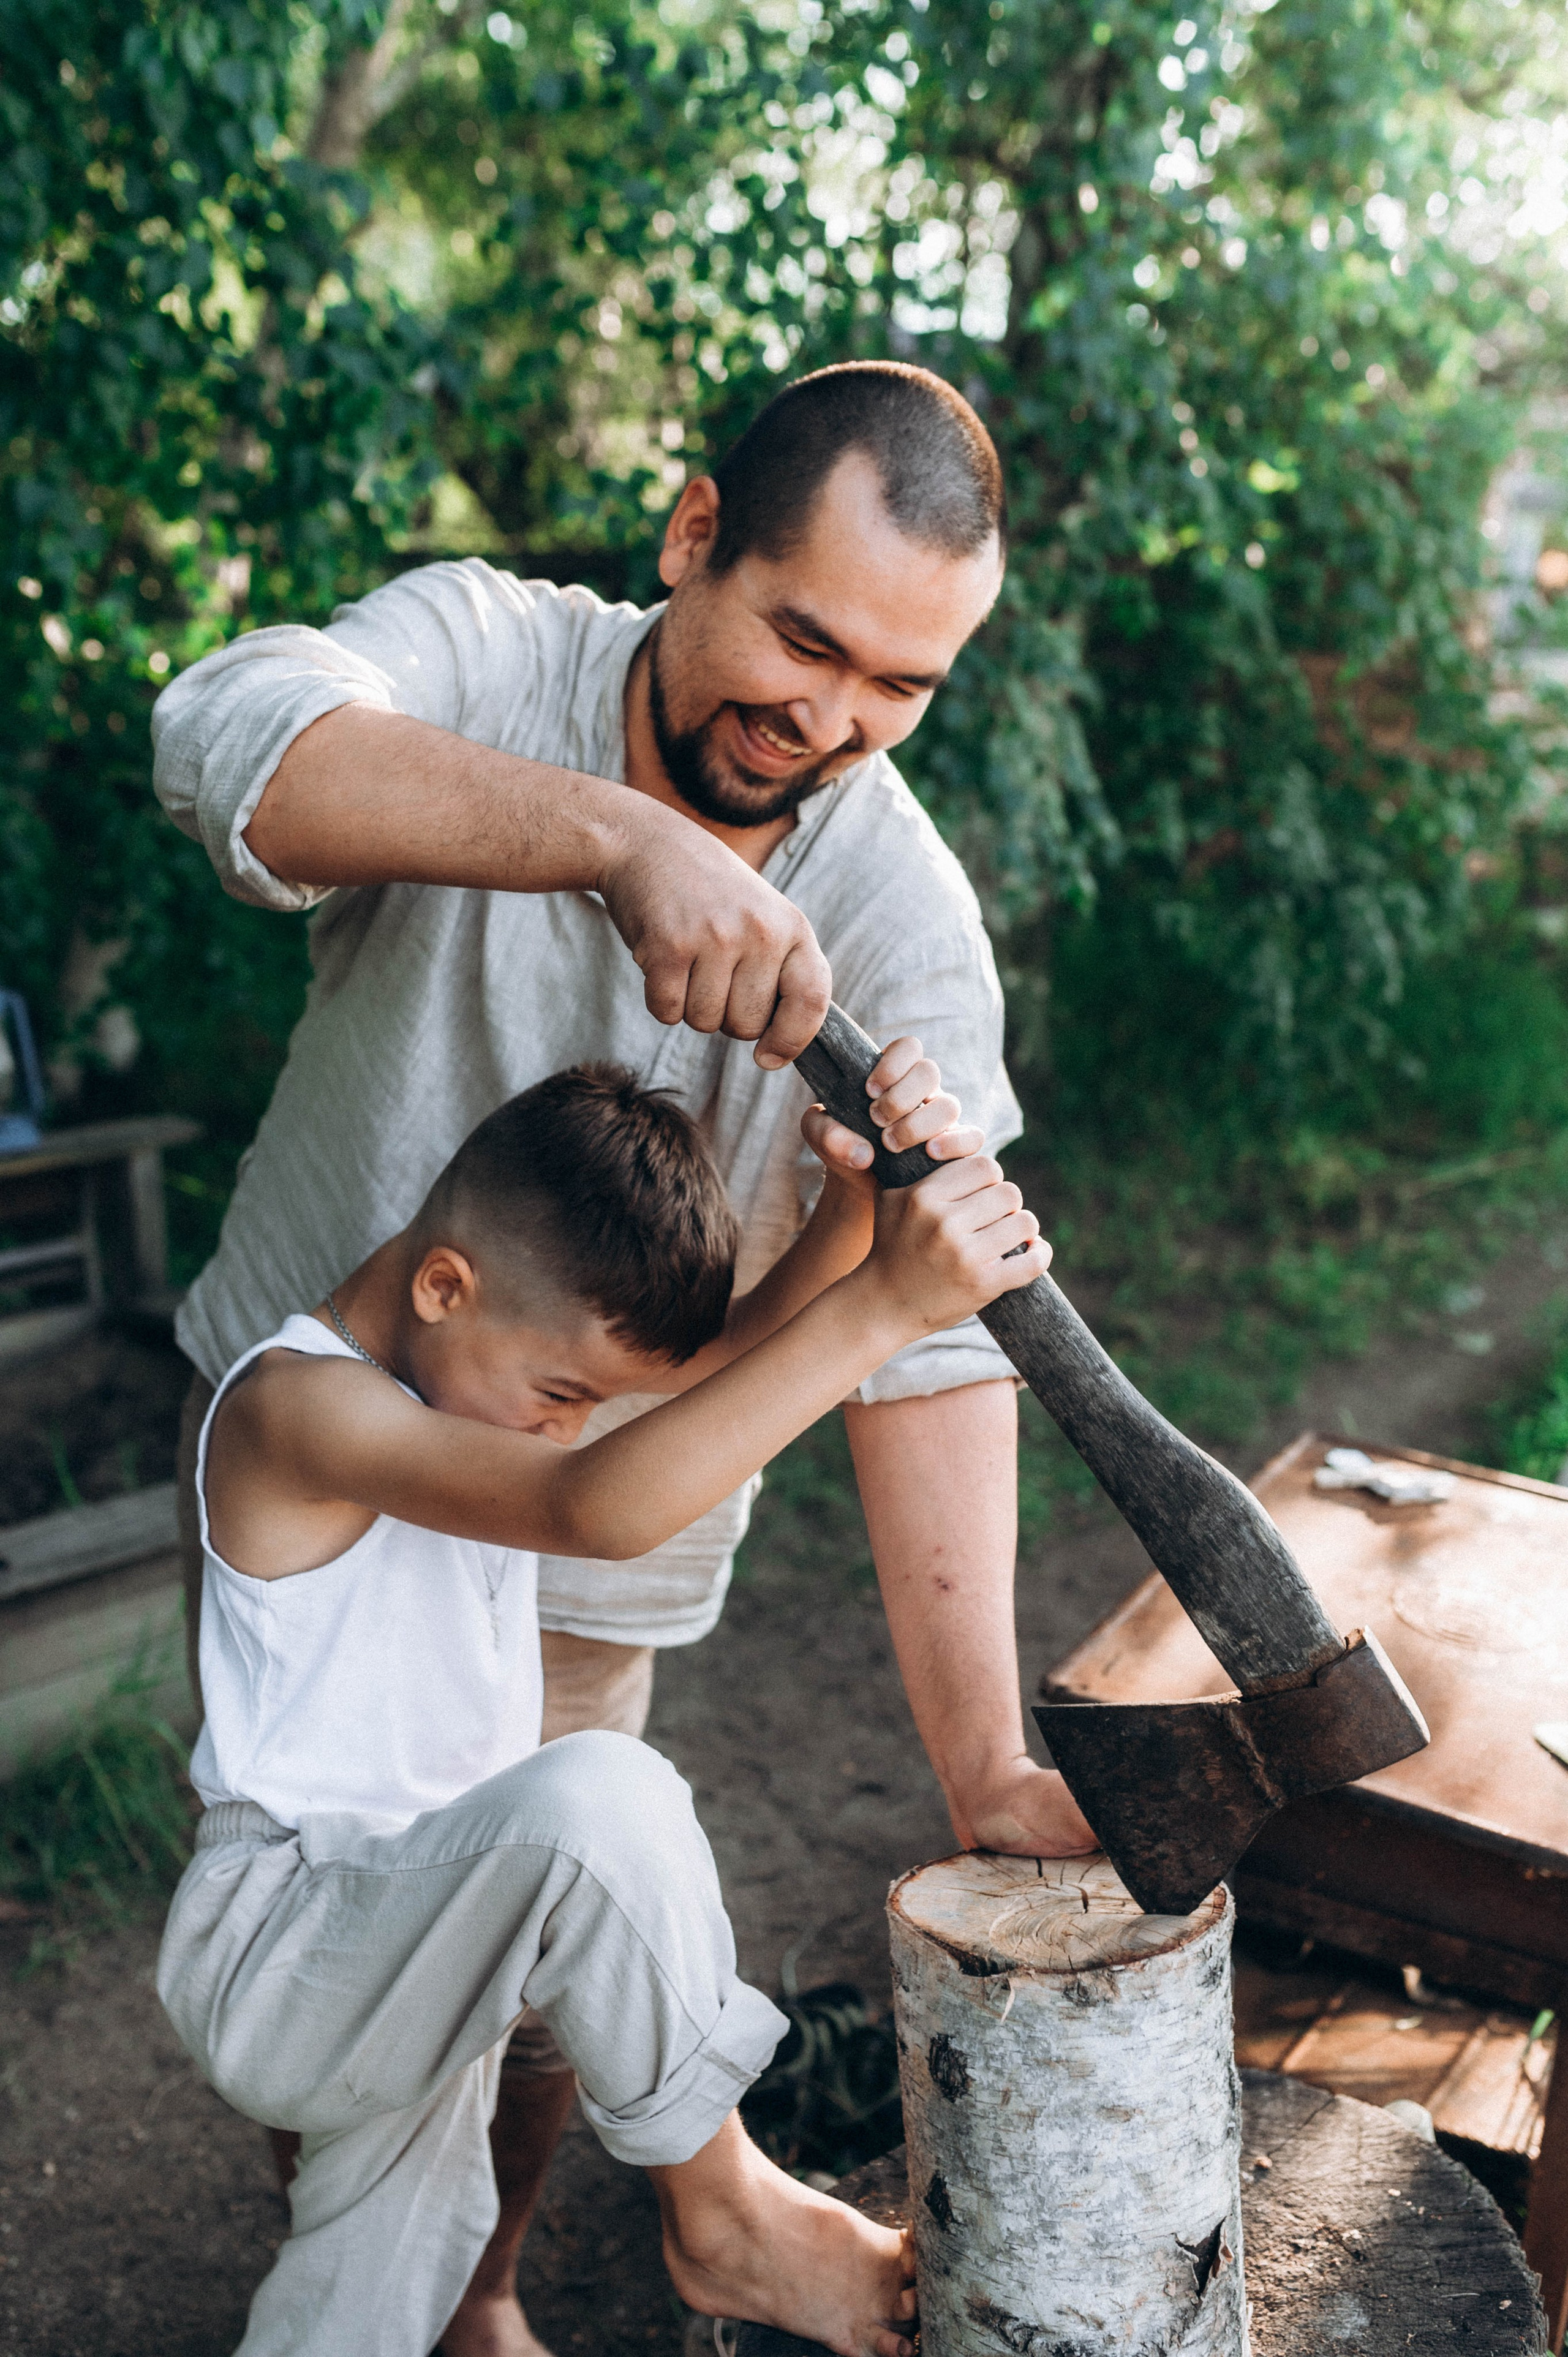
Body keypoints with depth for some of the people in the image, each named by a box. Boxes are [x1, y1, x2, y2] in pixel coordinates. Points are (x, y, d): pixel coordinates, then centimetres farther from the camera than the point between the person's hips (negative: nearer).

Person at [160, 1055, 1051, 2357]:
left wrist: (862, 1196, -28)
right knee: (600, 1795, -32)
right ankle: (722, 2214, -12)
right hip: (279, 1946, -9)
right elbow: (600, 1509, -40)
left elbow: (733, 1361, -9)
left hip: (403, 1942, 9)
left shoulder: (492, 1346, 3)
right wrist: (880, 1307, -45)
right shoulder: (296, 1405, -25)